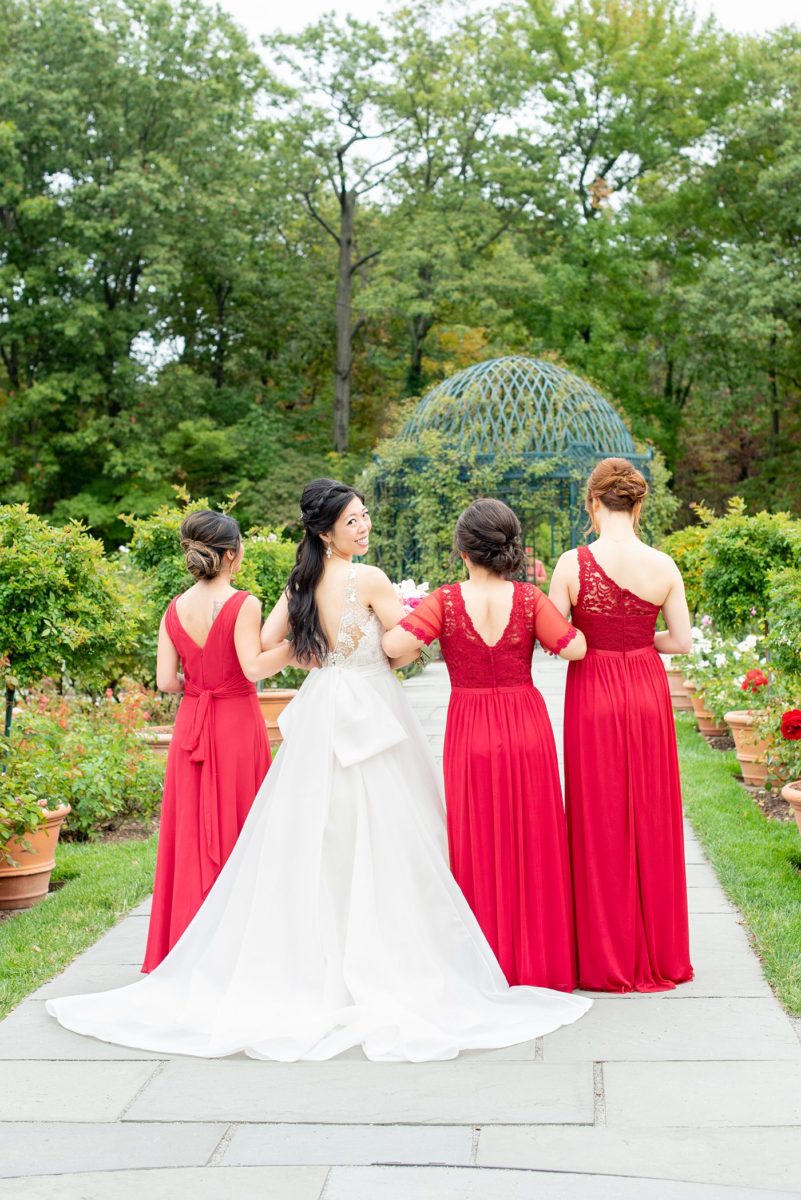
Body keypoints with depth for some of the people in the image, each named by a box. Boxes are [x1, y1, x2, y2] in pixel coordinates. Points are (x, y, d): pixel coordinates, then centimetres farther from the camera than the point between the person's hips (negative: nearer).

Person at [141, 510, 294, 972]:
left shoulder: (175, 610, 2)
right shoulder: (244, 604, -12)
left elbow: (166, 681, 0)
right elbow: (254, 668, -21)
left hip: (191, 726, 4)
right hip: (238, 725, -4)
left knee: (192, 833, 11)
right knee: (237, 830, 6)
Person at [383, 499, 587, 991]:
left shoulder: (446, 601, -9)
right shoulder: (529, 599, -6)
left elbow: (394, 645, -19)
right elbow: (575, 647, -8)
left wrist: (405, 612, 2)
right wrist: (551, 606, 7)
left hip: (470, 733, -1)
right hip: (527, 729, 1)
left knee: (478, 847, 9)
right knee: (532, 844, 12)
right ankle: (537, 958, 21)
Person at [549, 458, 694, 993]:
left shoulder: (574, 564, -12)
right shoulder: (664, 566, -6)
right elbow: (682, 641, -3)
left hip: (592, 696, -2)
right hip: (648, 694, 2)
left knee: (600, 824, 9)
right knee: (650, 821, 13)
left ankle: (606, 960, 18)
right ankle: (658, 953, 23)